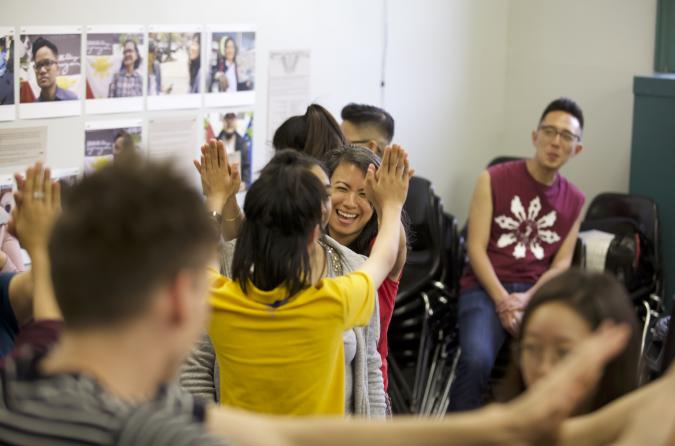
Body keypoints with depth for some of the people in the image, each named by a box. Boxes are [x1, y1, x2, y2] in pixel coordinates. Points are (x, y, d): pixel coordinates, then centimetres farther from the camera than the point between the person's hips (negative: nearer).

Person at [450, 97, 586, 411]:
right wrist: (503, 301, -16)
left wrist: (527, 299, -12)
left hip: (538, 293, 3)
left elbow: (562, 264, 7)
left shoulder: (574, 200, 11)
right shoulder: (494, 180, 0)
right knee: (478, 360, -33)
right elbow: (476, 248, -4)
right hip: (486, 288, -3)